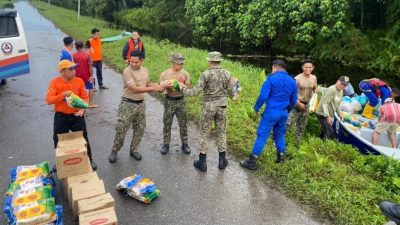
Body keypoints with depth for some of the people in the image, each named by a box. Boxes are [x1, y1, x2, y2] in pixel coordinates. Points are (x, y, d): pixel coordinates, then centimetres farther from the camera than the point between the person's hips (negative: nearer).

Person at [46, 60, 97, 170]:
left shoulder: (79, 81, -3)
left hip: (77, 115, 1)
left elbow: (85, 97, 0)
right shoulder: (55, 82, -9)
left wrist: (82, 109, -17)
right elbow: (49, 100, -14)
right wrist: (63, 95, -27)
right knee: (59, 140, 12)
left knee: (83, 138, 7)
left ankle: (89, 159, 23)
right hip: (61, 116, 0)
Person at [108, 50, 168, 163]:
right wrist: (154, 88, -26)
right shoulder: (127, 72, -18)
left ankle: (133, 150, 31)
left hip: (141, 103, 6)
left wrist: (160, 85, -1)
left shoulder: (145, 71, 3)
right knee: (121, 129, 1)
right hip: (128, 104, -6)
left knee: (139, 129, 13)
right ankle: (114, 151, 21)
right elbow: (135, 88, -26)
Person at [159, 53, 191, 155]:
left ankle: (184, 144, 20)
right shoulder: (164, 74, -7)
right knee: (167, 124, 7)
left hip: (180, 100, 1)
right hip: (169, 101, -1)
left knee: (183, 124, 7)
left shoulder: (185, 73, -3)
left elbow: (188, 87, 1)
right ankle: (166, 144, 20)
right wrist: (167, 86, -24)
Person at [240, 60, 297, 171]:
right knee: (280, 134, 21)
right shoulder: (292, 81, 7)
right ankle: (281, 157, 30)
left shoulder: (272, 78, -11)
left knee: (262, 135, -2)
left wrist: (256, 108, 0)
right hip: (284, 113, 6)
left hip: (271, 112, -6)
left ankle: (252, 161, 1)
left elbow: (263, 96, -15)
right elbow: (293, 101, 15)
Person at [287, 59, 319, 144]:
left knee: (301, 126, 15)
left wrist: (317, 90, -7)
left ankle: (297, 142, 30)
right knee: (288, 123, -15)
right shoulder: (297, 78, -16)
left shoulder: (314, 78, 2)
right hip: (297, 104, -6)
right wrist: (299, 103, -20)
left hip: (306, 105, 6)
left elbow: (316, 88, 18)